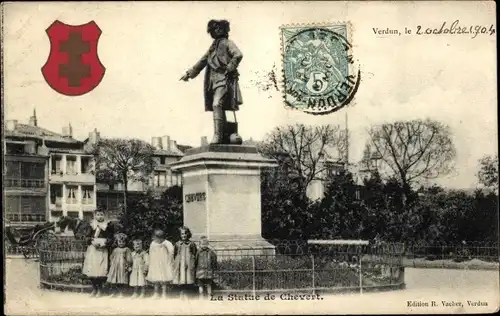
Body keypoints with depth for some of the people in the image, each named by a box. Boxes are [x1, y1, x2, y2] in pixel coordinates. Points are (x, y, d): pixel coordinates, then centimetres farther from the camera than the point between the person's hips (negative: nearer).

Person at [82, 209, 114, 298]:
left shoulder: (108, 226, 2)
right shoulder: (92, 225, 8)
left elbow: (110, 239, 1)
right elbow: (88, 237, 8)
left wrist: (104, 243, -13)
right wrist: (92, 241, -10)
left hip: (103, 250, -2)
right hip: (92, 249, 2)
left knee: (101, 270, -6)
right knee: (92, 270, 0)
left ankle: (100, 289, 6)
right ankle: (94, 289, 14)